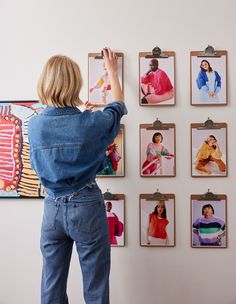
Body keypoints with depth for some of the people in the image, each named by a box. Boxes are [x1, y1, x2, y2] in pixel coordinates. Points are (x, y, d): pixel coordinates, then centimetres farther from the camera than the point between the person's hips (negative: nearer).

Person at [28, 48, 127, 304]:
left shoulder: (34, 125, -7)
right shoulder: (91, 123, -14)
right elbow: (118, 107, 7)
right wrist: (112, 72, 23)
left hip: (52, 208, 4)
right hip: (87, 208, -3)